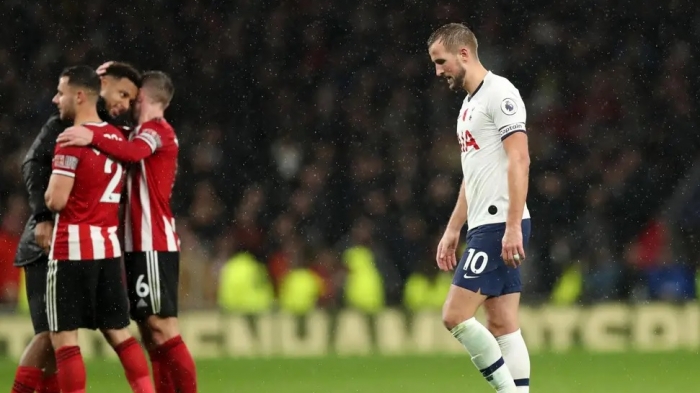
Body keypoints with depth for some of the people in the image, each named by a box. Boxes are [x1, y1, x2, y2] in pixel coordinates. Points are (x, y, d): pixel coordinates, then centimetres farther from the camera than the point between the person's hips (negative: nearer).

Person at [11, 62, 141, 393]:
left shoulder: (115, 132, 16)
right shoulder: (63, 125, -4)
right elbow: (33, 164, -15)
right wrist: (43, 216, -23)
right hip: (48, 243, -7)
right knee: (48, 332, -13)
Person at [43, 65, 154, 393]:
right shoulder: (117, 137, 9)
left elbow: (56, 200, -16)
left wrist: (48, 194, 4)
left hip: (73, 248, -7)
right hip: (109, 246, 7)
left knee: (63, 336, -3)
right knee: (118, 332, 12)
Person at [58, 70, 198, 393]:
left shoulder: (157, 130, -9)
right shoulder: (143, 133, 23)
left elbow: (134, 152, -29)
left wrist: (93, 138, -43)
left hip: (154, 246, -10)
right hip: (141, 244, 10)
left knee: (161, 327, -12)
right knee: (150, 332, 9)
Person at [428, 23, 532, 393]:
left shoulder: (499, 93, -10)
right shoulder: (469, 105, 21)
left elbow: (519, 161, -18)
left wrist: (513, 227, -23)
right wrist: (452, 230, 22)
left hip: (499, 227, -10)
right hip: (483, 226, 10)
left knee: (455, 315, -13)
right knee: (502, 324, 5)